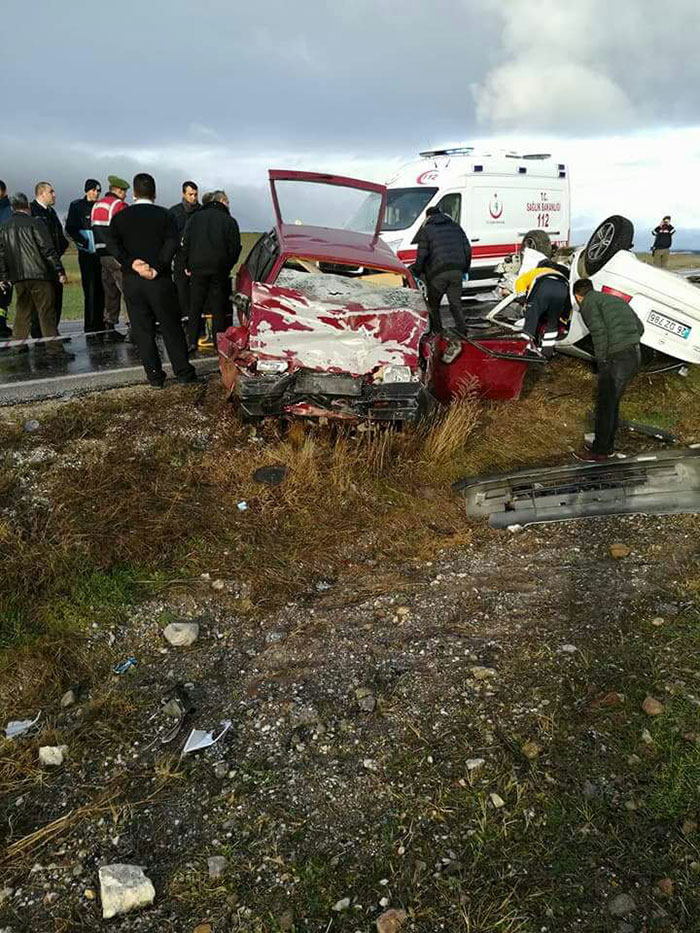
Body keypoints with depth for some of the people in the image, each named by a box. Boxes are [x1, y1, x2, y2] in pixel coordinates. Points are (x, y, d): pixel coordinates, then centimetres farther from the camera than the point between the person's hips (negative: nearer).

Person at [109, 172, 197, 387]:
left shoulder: (120, 217, 6)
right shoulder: (164, 215, 0)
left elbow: (114, 245, -7)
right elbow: (171, 244, -13)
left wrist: (133, 264, -14)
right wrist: (157, 269, -15)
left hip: (132, 280, 1)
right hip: (159, 281, -1)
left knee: (142, 330, 7)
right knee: (171, 327, 7)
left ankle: (155, 376, 7)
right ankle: (183, 372, 9)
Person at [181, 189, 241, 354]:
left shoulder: (196, 218, 7)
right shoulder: (229, 221, 0)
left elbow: (185, 243, 5)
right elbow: (235, 248, -2)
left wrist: (187, 266, 11)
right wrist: (227, 267, 9)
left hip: (198, 267, 2)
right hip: (220, 269, -1)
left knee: (195, 306, 8)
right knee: (218, 307, 6)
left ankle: (192, 341, 2)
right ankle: (219, 343, 9)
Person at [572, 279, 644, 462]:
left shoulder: (588, 302, 0)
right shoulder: (615, 299, 25)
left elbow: (599, 332, -15)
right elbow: (639, 327, 23)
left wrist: (602, 361, -9)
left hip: (616, 358, -8)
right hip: (634, 355, 8)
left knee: (604, 405, 2)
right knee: (612, 402, 20)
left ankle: (599, 451, 11)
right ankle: (608, 445, 29)